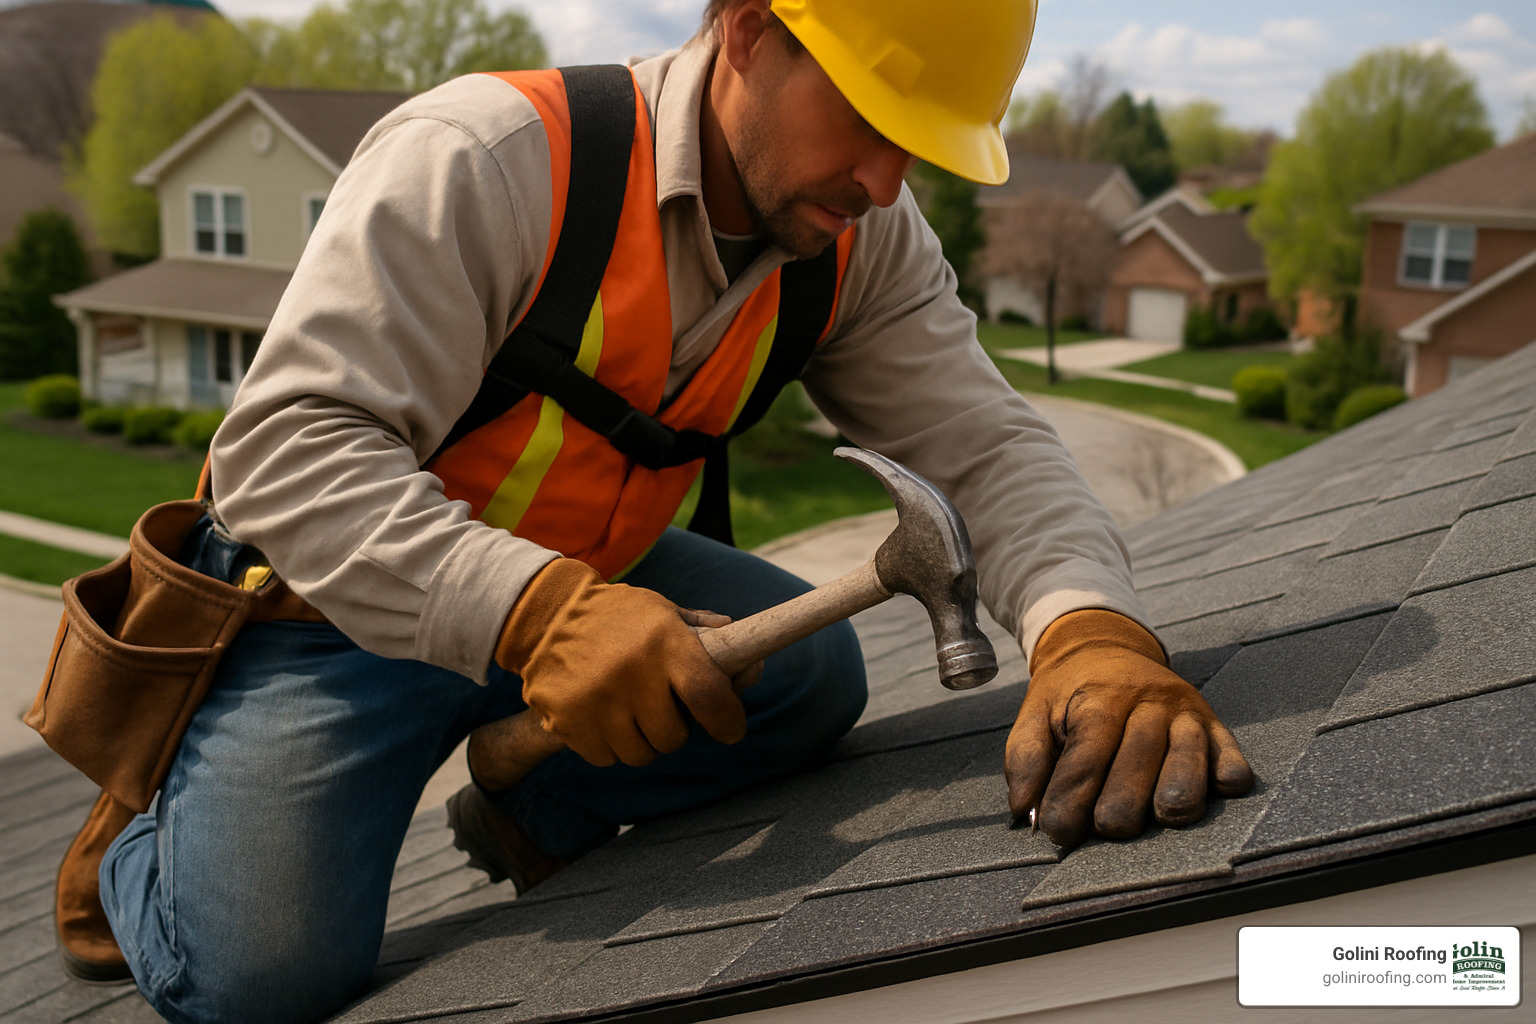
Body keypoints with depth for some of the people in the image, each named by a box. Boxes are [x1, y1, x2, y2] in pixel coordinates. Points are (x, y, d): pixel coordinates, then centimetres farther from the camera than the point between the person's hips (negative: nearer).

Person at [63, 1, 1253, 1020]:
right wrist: (532, 609, -46)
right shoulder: (480, 157, -28)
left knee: (808, 671, -14)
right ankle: (146, 832, 18)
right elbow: (289, 446, -31)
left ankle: (529, 811, 11)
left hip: (587, 575, 6)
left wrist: (1090, 626, -38)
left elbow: (988, 441, -16)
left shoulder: (866, 243, -9)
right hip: (342, 606, -5)